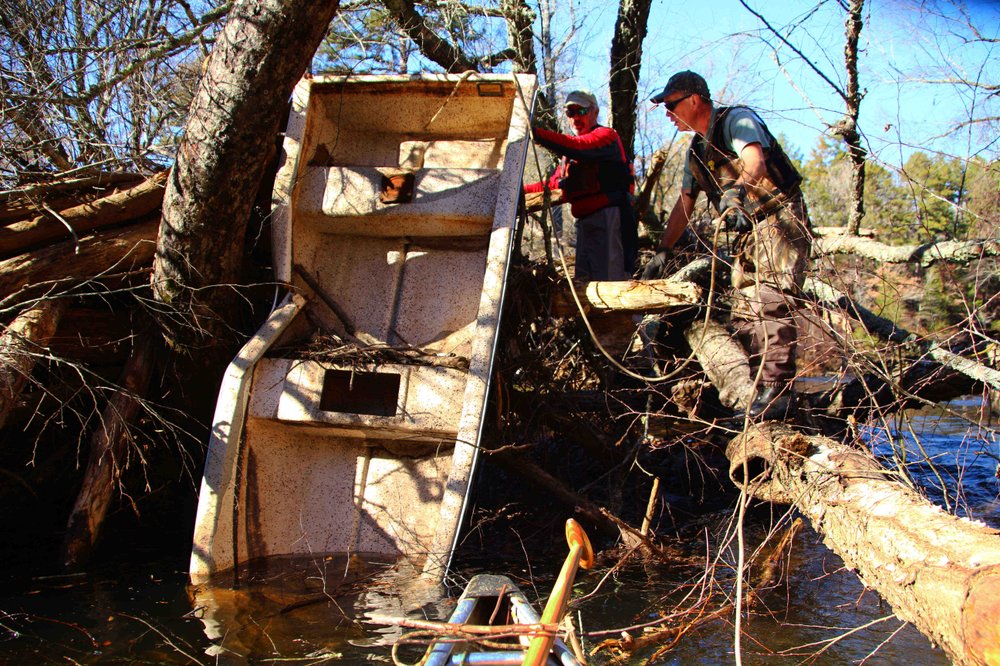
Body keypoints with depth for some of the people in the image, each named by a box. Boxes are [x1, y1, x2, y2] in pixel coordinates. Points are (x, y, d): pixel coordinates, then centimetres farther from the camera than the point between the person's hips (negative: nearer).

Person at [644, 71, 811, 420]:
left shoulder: (736, 119, -7)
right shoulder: (696, 152, 18)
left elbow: (755, 161, -28)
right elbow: (684, 204, 22)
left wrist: (736, 189, -49)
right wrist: (662, 251, 17)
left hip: (781, 221, -9)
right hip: (748, 232, 9)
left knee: (769, 302, -21)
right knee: (744, 314, 2)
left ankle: (778, 391, -24)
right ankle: (762, 391, 4)